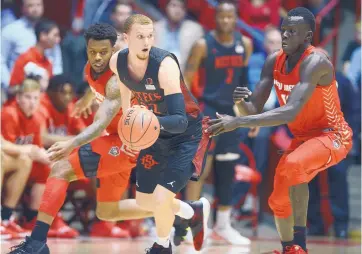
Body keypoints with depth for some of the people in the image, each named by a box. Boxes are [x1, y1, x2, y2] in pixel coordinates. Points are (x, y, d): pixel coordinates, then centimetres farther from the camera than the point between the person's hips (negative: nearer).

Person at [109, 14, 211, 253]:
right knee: (144, 201, 14)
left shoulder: (165, 65, -33)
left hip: (187, 135, -7)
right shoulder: (117, 62, -14)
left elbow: (180, 121, -38)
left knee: (161, 199, -16)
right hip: (157, 134, 7)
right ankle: (195, 213, 43)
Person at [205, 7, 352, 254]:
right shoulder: (274, 61, -4)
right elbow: (255, 109, -3)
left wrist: (237, 122, -45)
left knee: (292, 166, -33)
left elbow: (290, 113, -40)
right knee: (279, 199, 14)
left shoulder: (315, 62, -29)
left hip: (332, 136, -9)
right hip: (302, 138, 9)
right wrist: (241, 104, -28)